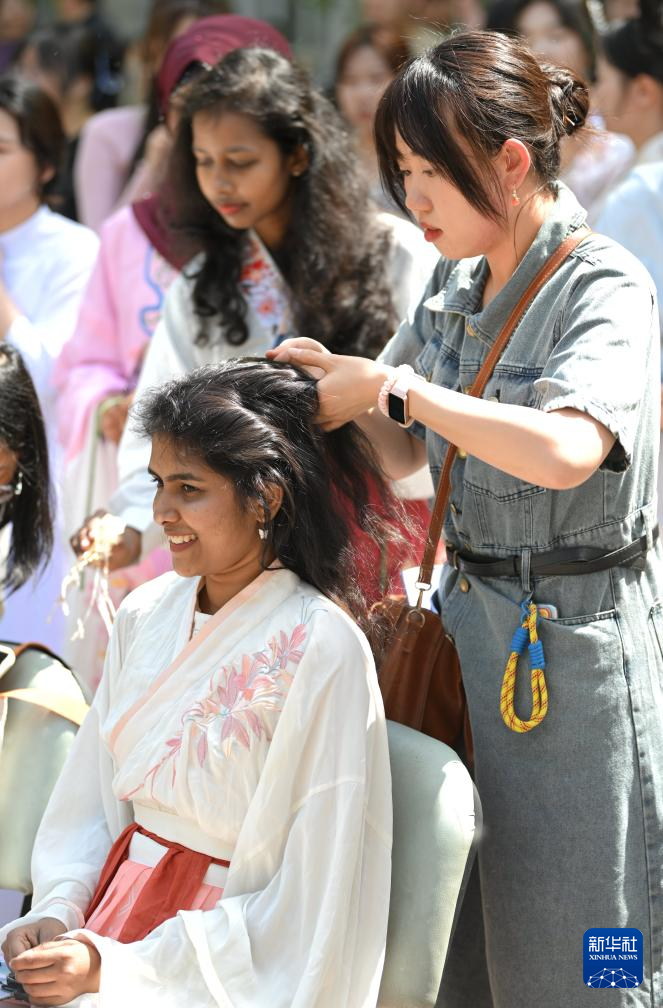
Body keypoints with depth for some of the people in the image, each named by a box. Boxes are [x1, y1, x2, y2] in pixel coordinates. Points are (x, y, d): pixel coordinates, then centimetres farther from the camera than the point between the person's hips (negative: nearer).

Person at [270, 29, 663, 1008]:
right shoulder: (456, 282, 9)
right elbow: (408, 454, 20)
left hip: (572, 642, -7)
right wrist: (344, 385, -1)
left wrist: (391, 385, -24)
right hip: (471, 622, 7)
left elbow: (565, 452, -34)